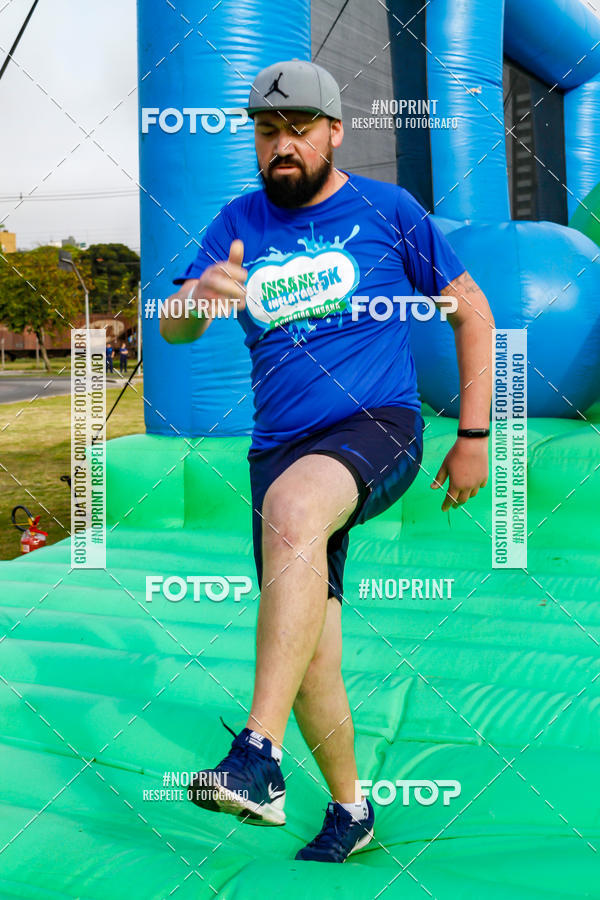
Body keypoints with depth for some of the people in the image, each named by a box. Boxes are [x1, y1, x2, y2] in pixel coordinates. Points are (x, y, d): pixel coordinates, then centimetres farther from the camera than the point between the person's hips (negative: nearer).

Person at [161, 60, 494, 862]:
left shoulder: (386, 209, 4)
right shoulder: (240, 223, 11)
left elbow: (471, 310, 9)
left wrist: (475, 435, 4)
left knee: (293, 509, -38)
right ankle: (349, 810, 27)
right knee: (311, 662, 3)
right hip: (279, 450, 4)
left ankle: (259, 759, -38)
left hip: (379, 427, -4)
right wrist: (199, 296, -24)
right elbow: (172, 331, 1)